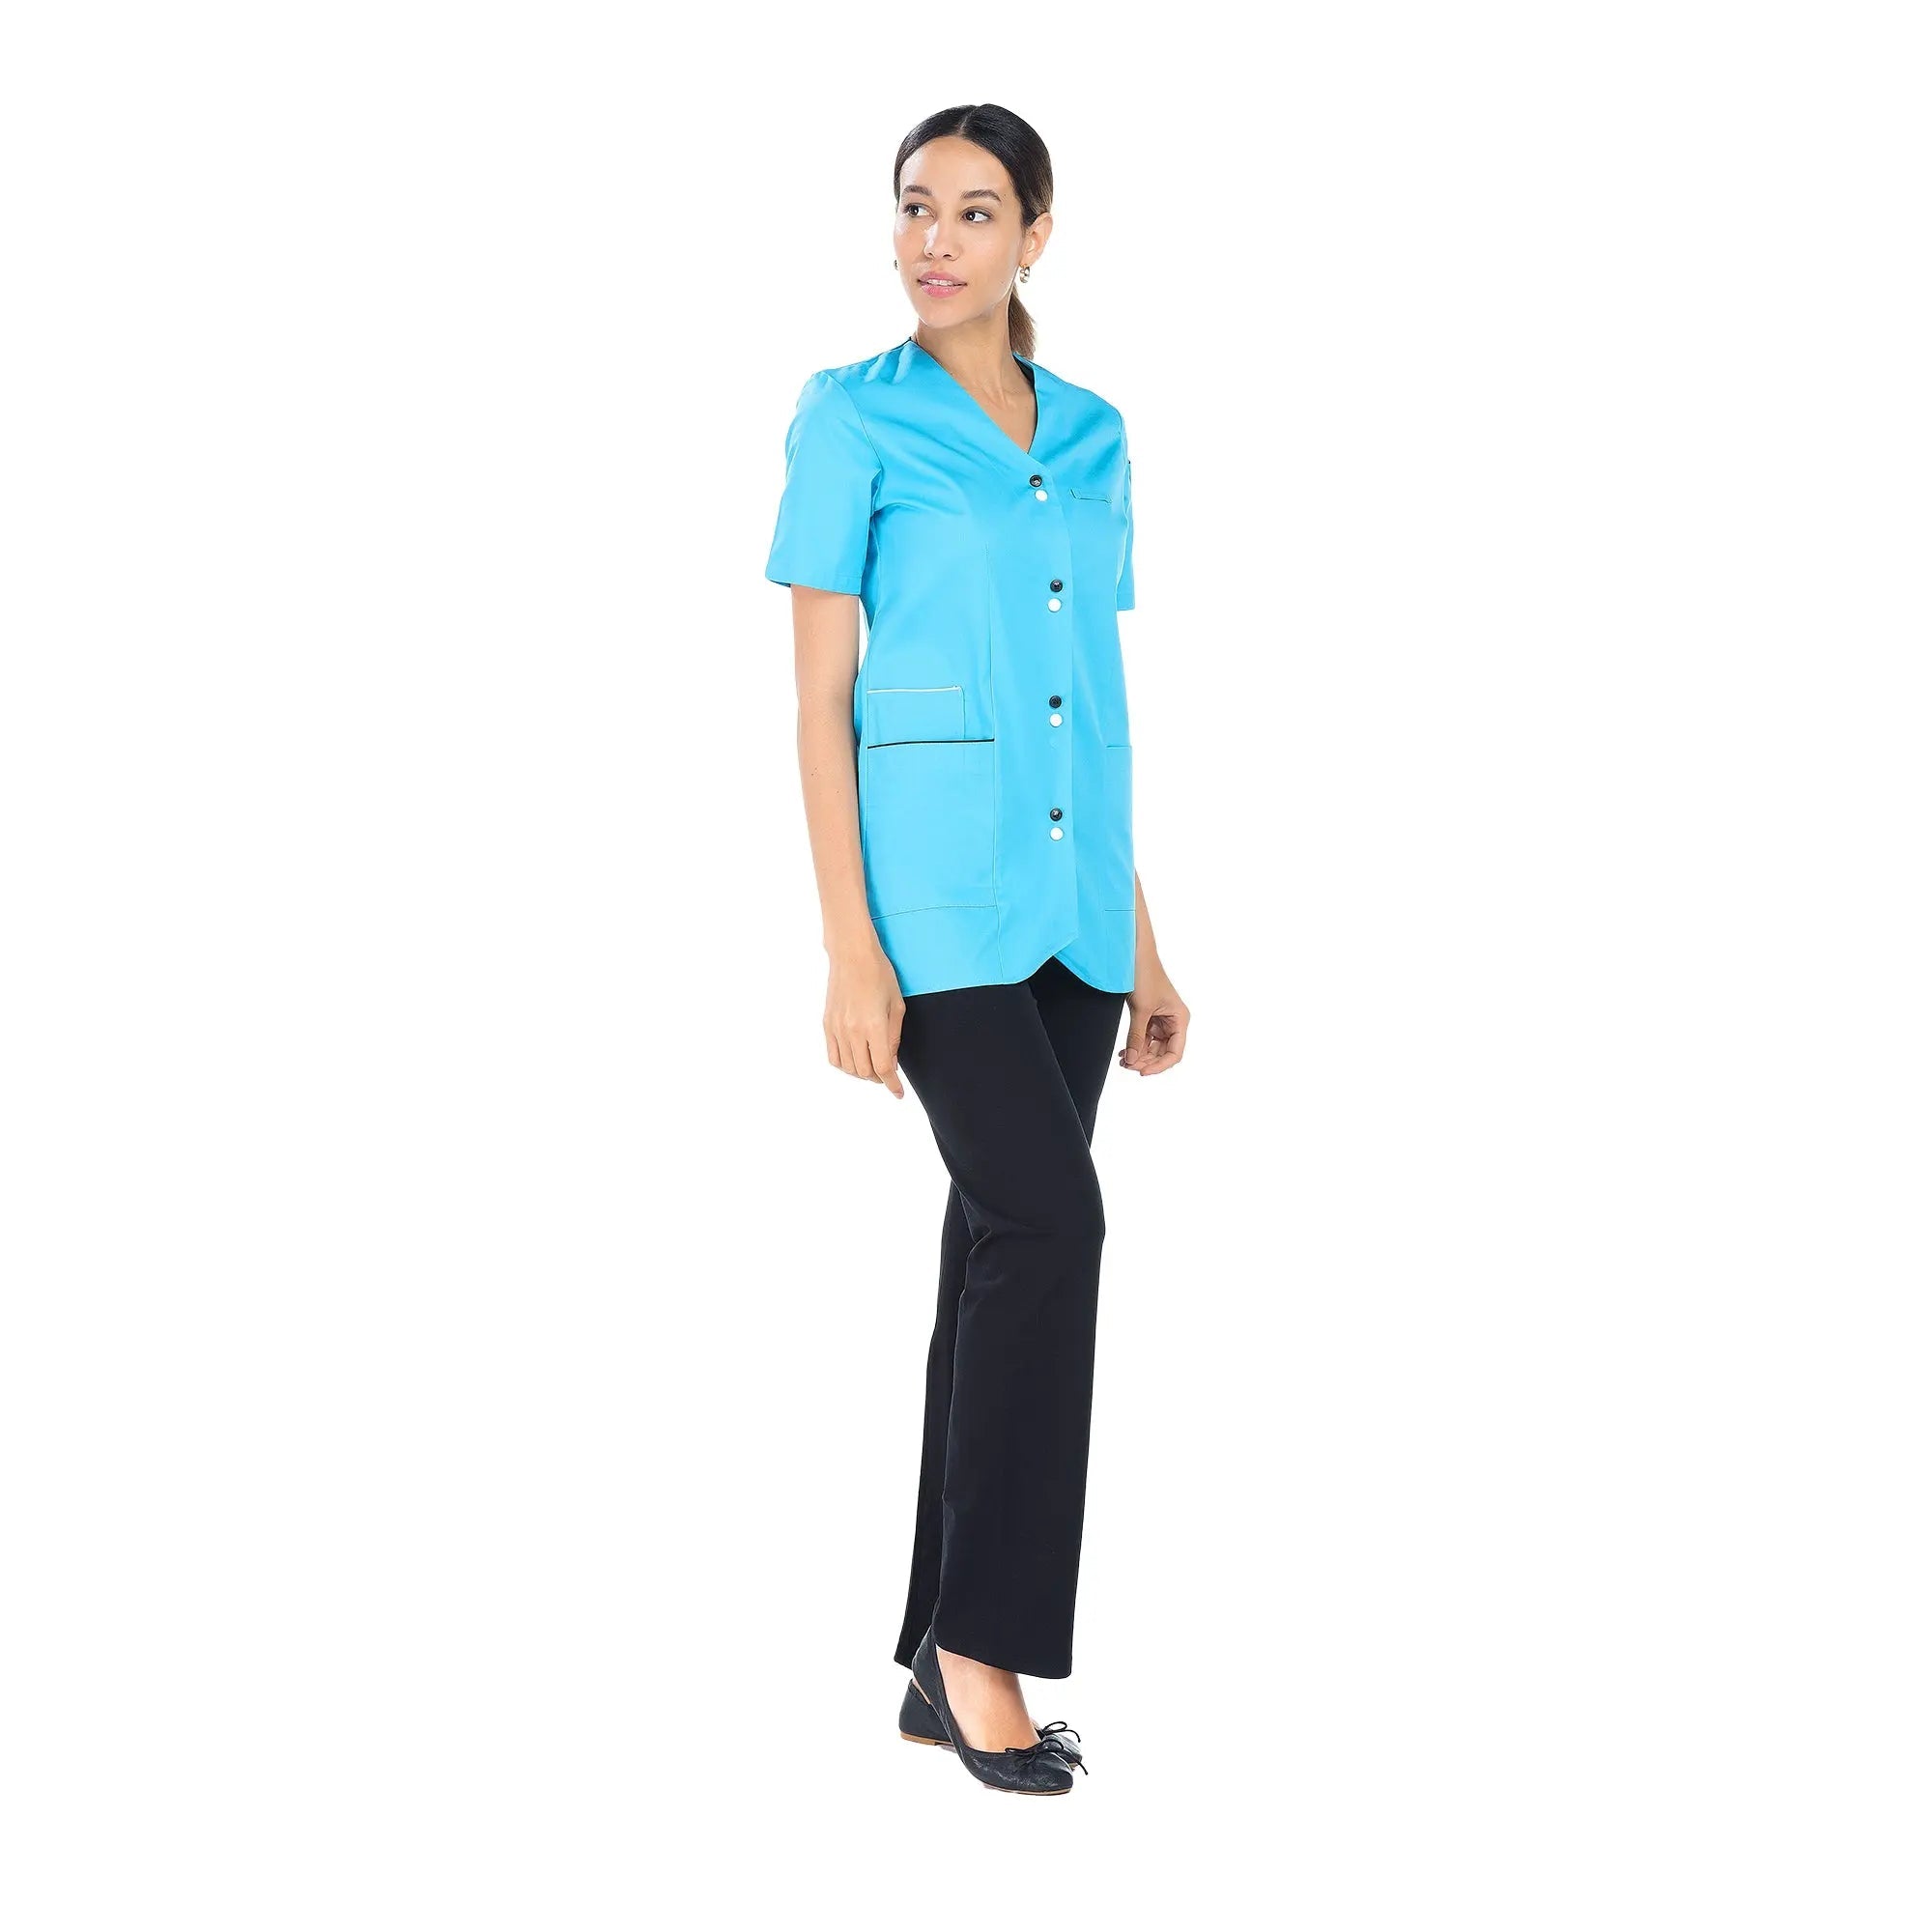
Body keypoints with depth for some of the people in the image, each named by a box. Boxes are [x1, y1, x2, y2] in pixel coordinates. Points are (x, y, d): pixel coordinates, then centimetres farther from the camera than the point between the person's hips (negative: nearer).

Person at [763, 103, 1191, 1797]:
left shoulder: (1093, 436, 13)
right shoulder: (854, 421, -2)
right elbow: (820, 697, -6)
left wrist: (1142, 948, 14)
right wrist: (851, 951, -13)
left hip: (1070, 898, 6)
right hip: (937, 892, -6)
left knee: (1007, 1248, 7)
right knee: (1049, 1219, -17)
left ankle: (952, 1659, 17)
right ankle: (980, 1639, -4)